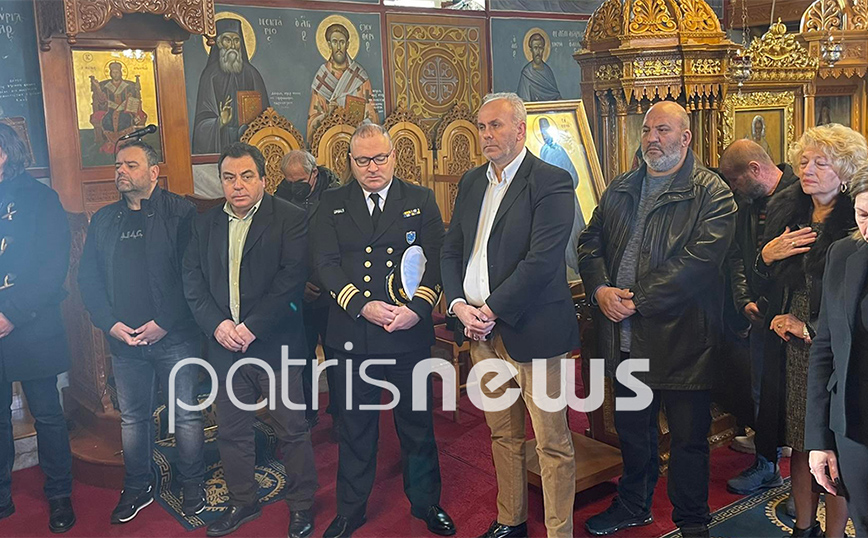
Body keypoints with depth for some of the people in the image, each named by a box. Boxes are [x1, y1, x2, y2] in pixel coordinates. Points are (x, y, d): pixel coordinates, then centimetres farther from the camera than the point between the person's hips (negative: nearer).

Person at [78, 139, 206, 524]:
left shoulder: (180, 212, -4)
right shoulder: (103, 220, 12)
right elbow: (88, 279, 10)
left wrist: (164, 323, -14)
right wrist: (110, 324, -4)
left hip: (174, 336, -4)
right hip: (123, 338, 4)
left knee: (186, 414, 5)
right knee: (132, 416, 14)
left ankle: (192, 485, 22)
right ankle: (137, 487, 30)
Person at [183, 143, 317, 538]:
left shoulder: (290, 219, -5)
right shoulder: (205, 224, 10)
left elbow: (292, 278, -14)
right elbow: (192, 280, 5)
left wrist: (252, 327, -18)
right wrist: (217, 324, -10)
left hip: (277, 343, -4)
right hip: (225, 344, 5)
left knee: (292, 429, 5)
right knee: (231, 430, 14)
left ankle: (301, 505, 23)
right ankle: (242, 502, 32)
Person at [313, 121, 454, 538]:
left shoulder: (421, 200, 5)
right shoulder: (332, 204, 7)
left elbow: (435, 258, -3)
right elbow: (326, 264, -2)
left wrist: (417, 307, -18)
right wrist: (362, 307, -16)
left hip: (410, 333, 0)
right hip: (352, 333, 1)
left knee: (417, 423, 12)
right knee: (355, 425, 13)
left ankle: (426, 503, 32)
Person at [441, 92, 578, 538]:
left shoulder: (551, 182, -9)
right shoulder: (471, 182, 13)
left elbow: (542, 260, -18)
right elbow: (451, 250, 13)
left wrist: (491, 310, -17)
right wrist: (458, 305, -3)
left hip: (531, 331, -6)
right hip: (480, 332, 7)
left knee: (551, 443, 2)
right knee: (503, 435, 18)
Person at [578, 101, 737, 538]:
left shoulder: (712, 194, -8)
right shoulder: (620, 189, 12)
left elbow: (699, 260, -19)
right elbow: (590, 241, 9)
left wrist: (638, 300, -20)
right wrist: (601, 290, -10)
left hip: (681, 337, -5)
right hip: (625, 334, 6)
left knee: (688, 437, 8)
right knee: (632, 428, 20)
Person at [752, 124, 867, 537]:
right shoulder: (785, 212, 8)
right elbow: (764, 286, 13)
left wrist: (812, 328, -12)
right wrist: (766, 256, -7)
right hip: (790, 350, 5)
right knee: (799, 445, 13)